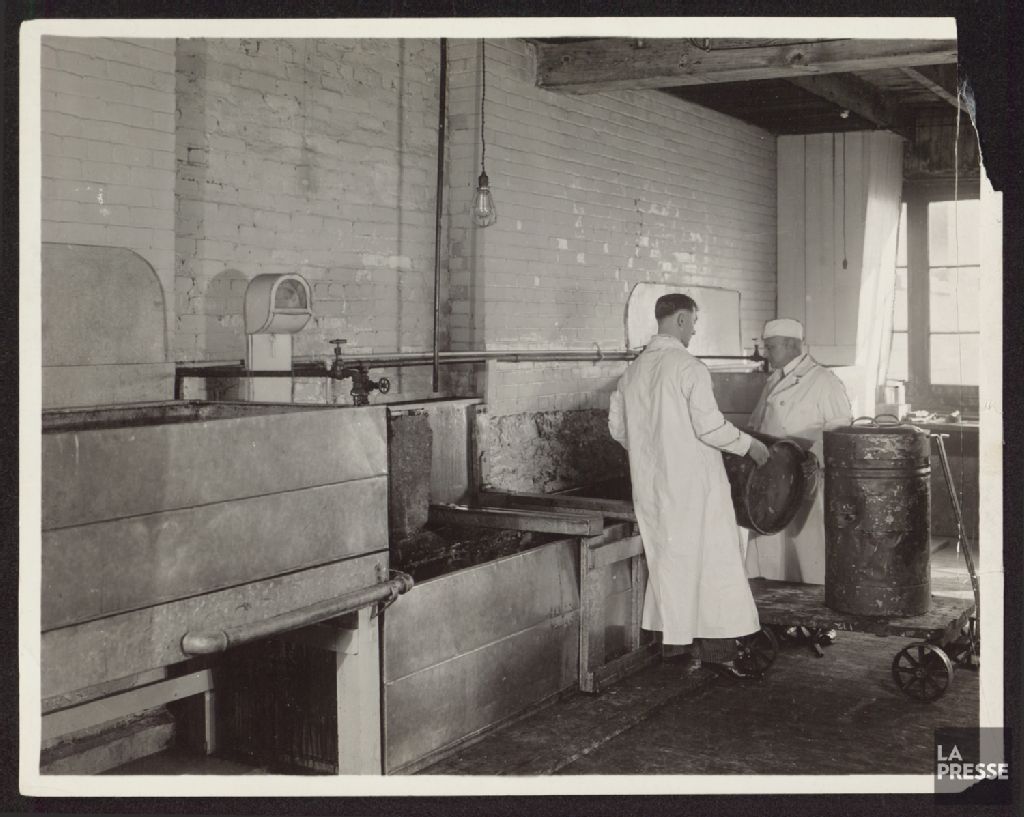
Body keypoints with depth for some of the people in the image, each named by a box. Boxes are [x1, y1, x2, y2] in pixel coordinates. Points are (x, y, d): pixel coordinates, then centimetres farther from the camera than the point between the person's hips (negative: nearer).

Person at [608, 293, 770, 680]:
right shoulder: (689, 367, -13)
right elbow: (709, 427, -17)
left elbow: (617, 426, 13)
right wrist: (749, 444, -2)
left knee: (667, 558, 14)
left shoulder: (633, 370, 8)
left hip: (651, 484, 7)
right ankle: (717, 647, 0)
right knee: (712, 558, 0)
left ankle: (675, 642, 20)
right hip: (692, 481, -7)